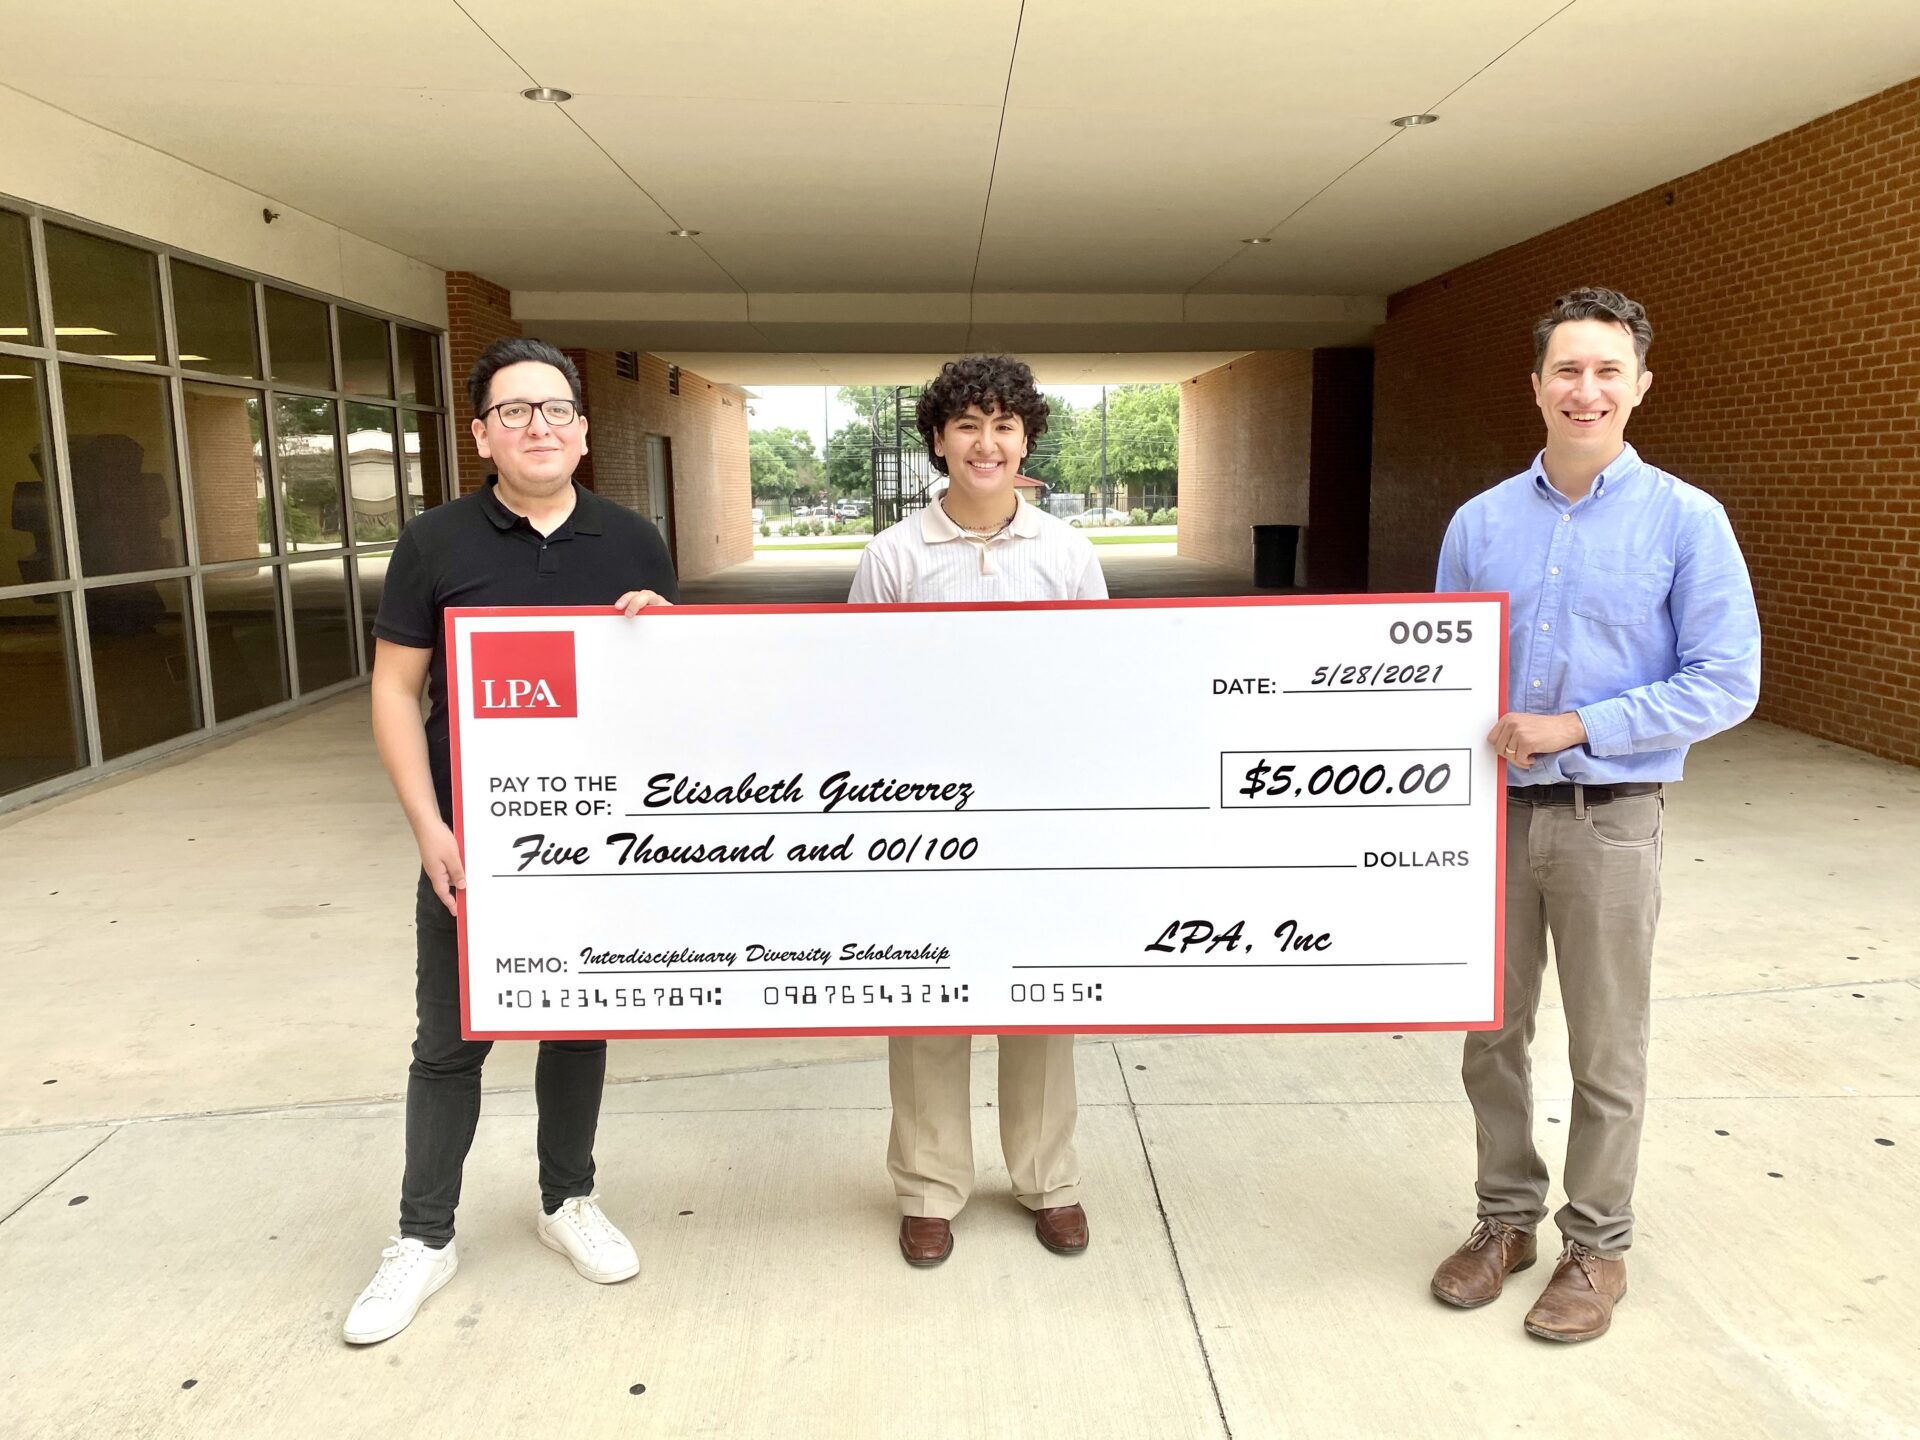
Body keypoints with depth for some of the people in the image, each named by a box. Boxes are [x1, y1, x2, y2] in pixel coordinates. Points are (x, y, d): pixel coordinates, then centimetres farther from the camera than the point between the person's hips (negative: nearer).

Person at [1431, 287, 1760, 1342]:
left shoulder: (1686, 521, -5)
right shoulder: (1480, 521, 4)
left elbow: (1727, 684, -9)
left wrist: (1576, 727, -16)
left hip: (1608, 820, -3)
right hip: (1493, 816, 3)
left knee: (1605, 1052, 9)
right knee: (1492, 1035, 13)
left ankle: (1597, 1245, 28)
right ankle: (1507, 1216, 32)